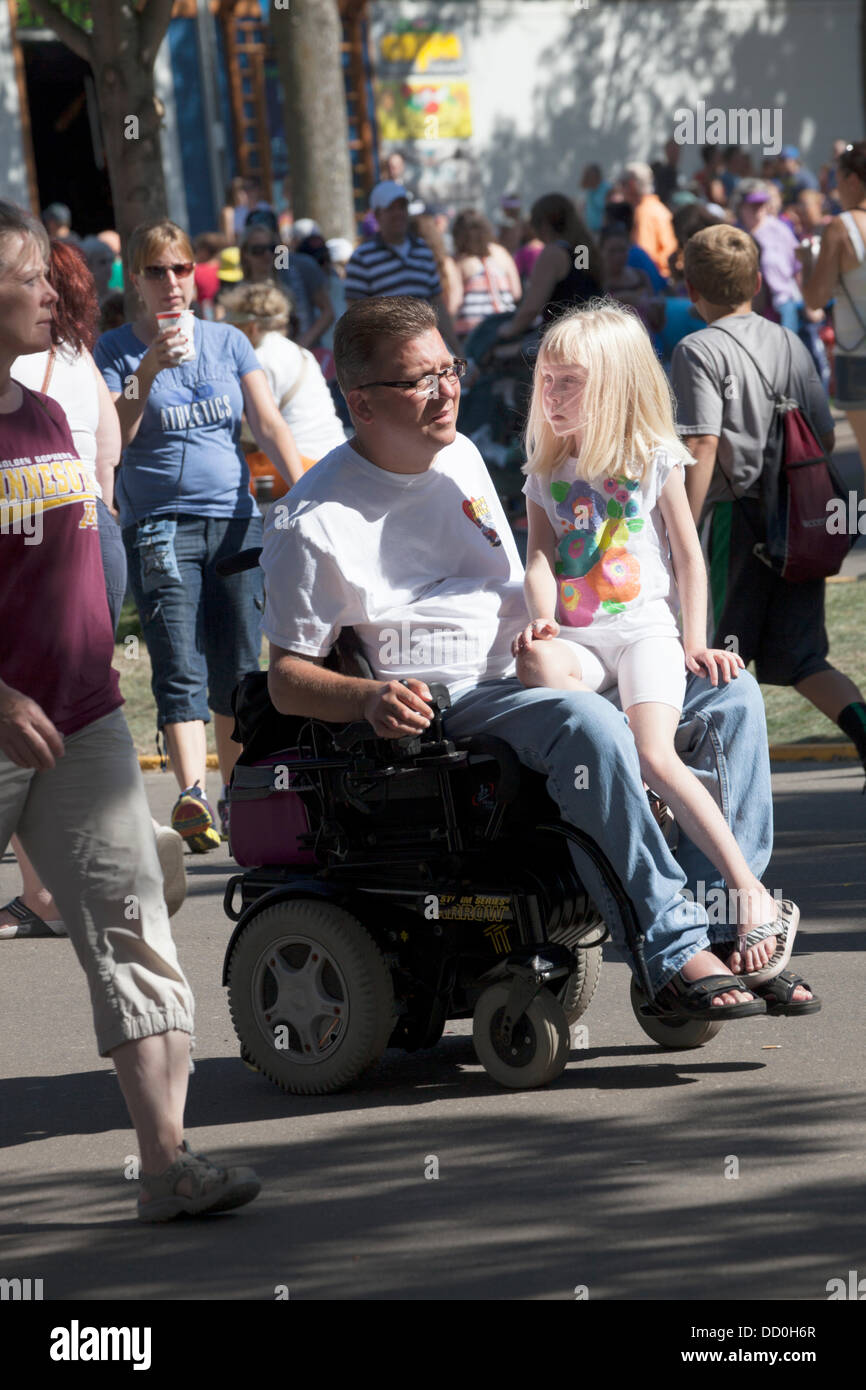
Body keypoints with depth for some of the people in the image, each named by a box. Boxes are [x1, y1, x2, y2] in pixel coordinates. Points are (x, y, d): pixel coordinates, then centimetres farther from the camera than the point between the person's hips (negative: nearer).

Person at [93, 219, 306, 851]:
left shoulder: (227, 341, 11)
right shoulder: (117, 350, 3)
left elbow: (271, 426, 8)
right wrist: (148, 371, -16)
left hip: (236, 519, 3)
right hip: (160, 524, -3)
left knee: (239, 669, 5)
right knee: (180, 669, -15)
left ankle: (238, 798, 15)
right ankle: (192, 797, -27)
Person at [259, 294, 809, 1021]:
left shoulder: (461, 455, 13)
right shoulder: (314, 522, -9)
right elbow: (287, 678, -8)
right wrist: (372, 699, -27)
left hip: (532, 672, 8)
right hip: (445, 705, -8)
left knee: (730, 697, -3)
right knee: (588, 724, -37)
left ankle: (725, 922, -15)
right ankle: (674, 954, -36)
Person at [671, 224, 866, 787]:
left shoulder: (699, 351, -8)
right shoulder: (791, 344, 11)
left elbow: (704, 446, -17)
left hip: (736, 513, -5)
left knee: (723, 652, 6)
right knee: (797, 654, 7)